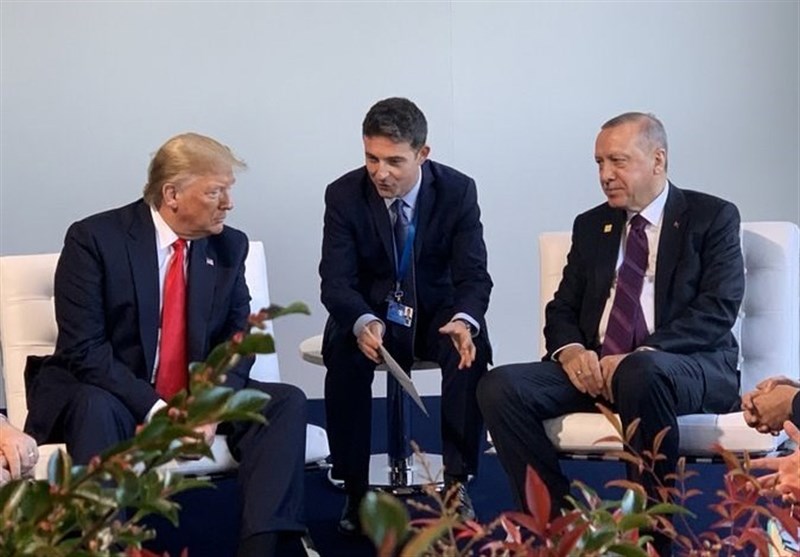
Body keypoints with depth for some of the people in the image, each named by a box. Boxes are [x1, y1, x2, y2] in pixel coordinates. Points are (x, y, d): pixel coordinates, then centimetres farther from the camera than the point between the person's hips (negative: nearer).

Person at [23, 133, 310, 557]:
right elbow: (83, 348, -18)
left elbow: (238, 338, 3)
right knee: (96, 409, -38)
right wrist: (155, 410, -27)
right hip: (108, 396, -5)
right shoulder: (95, 238, -13)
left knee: (287, 402, -16)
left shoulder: (229, 246, 2)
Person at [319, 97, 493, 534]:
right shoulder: (344, 195, -12)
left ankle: (455, 482, -19)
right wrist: (363, 323, -41)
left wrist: (464, 319, -39)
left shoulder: (458, 191, -12)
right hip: (368, 310, 0)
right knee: (345, 352, -33)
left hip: (436, 310, 0)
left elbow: (473, 276, -14)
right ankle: (355, 488, -19)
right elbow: (335, 280, -17)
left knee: (471, 349, -32)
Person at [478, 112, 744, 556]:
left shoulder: (712, 217, 6)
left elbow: (718, 308, -7)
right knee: (500, 387, -21)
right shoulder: (591, 225, 20)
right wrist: (570, 350, -9)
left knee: (642, 373, -41)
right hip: (594, 368, 5)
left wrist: (638, 355, -21)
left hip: (686, 365, -4)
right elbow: (562, 309, 16)